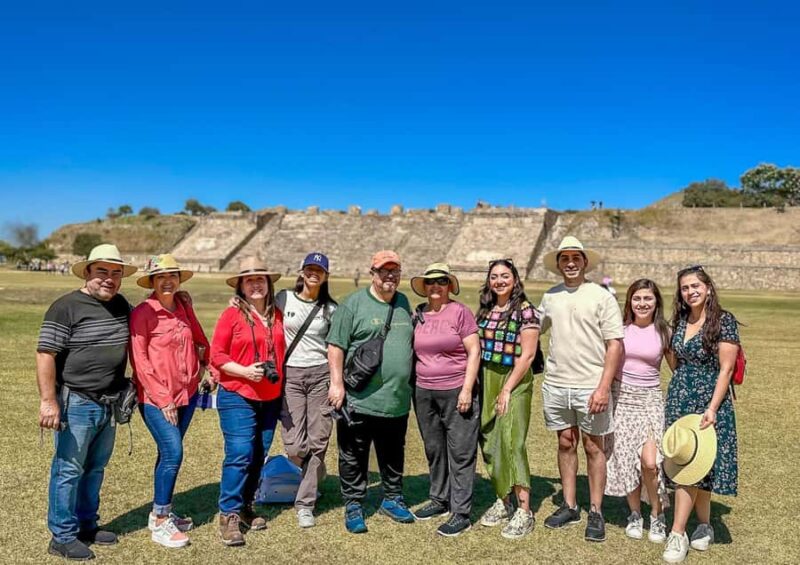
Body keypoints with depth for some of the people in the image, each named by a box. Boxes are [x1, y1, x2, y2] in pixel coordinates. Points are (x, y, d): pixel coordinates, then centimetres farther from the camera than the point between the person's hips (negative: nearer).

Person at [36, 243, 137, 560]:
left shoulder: (122, 305, 8)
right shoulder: (66, 307, -12)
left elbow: (132, 342, 27)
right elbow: (45, 355, -15)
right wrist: (48, 401, -20)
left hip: (109, 404, 7)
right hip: (76, 403, -7)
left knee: (95, 468, 16)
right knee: (68, 470, 1)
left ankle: (86, 525, 31)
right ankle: (63, 537, 13)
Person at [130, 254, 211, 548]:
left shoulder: (184, 307, 5)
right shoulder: (142, 313, -13)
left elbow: (200, 339, 23)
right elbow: (139, 359, -14)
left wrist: (203, 366, 14)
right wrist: (163, 399, -14)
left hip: (187, 393, 6)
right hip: (155, 397, -6)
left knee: (169, 454, 14)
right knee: (173, 453, -11)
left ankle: (161, 513, 29)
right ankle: (159, 523, 3)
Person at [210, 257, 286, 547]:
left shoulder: (276, 315, 8)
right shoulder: (232, 315, -6)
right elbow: (216, 355, -7)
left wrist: (280, 380, 11)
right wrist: (244, 371, -19)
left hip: (270, 398, 5)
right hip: (237, 397, -5)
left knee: (258, 456, 10)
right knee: (239, 455, -9)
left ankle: (246, 507, 25)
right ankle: (228, 516, 2)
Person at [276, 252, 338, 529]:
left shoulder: (330, 308, 6)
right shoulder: (283, 299, 4)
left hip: (321, 374, 1)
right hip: (290, 374, 0)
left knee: (318, 441, 0)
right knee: (295, 446, -4)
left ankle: (305, 503, 14)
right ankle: (315, 476, 31)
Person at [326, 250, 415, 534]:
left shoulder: (404, 303, 13)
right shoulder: (353, 304, -6)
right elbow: (336, 346, -8)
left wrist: (412, 385, 20)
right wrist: (337, 383, -14)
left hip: (397, 401, 5)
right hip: (359, 400, -5)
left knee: (394, 456, 18)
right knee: (354, 457, 6)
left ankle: (392, 499, 34)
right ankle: (353, 506, 20)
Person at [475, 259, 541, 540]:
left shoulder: (525, 310, -7)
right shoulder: (485, 310, 11)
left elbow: (527, 354, -12)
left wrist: (507, 390, -14)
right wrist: (476, 385, 5)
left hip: (514, 382, -6)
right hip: (486, 381, 6)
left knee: (511, 442, -11)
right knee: (490, 443, 9)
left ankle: (524, 511, -4)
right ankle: (503, 501, 23)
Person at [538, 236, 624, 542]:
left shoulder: (601, 296, -6)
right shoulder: (550, 297, 7)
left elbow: (615, 345, -8)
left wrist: (603, 387, -14)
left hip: (590, 387, -4)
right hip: (556, 384, 4)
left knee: (593, 447, 5)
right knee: (566, 443, 13)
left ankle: (596, 513, 16)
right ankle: (569, 506, 25)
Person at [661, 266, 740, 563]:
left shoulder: (724, 321, -9)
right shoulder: (680, 321, 8)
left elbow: (726, 368, -12)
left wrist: (712, 408, -19)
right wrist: (676, 393, 11)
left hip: (708, 400, -6)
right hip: (679, 398, 6)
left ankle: (677, 534, -3)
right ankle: (704, 526, 25)